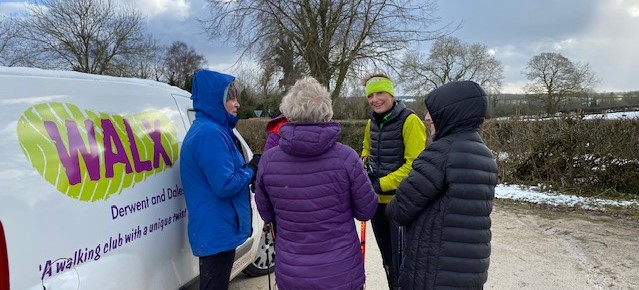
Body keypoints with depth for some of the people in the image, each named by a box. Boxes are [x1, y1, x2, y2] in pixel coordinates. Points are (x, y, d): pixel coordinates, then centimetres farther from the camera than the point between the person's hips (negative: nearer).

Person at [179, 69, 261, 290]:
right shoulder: (211, 133, -22)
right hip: (217, 232, -10)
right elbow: (225, 185, -26)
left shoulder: (208, 129, 12)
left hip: (213, 229, 10)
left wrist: (249, 168, 5)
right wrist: (251, 169, -10)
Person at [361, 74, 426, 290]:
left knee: (400, 263, -2)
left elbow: (414, 165, -19)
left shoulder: (409, 121, -15)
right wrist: (365, 165, 5)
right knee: (388, 261, 19)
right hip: (378, 200, 7)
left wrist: (381, 184, -19)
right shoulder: (372, 123, 7)